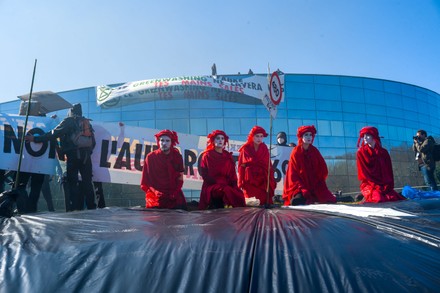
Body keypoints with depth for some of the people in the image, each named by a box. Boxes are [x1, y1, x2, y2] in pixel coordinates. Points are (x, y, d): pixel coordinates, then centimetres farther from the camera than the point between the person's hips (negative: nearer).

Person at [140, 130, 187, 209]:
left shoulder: (177, 156, 2)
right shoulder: (151, 157, -2)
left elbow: (180, 177, 6)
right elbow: (146, 180, 1)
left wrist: (175, 192, -7)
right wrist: (155, 191, -13)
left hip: (175, 197, 1)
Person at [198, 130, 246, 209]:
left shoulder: (228, 156, 17)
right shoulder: (207, 155, 6)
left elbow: (233, 174, 14)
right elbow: (204, 174, -2)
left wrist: (234, 185, -5)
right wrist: (218, 183, -13)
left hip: (228, 185, 4)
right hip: (212, 186, -4)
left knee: (239, 193, -28)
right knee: (226, 191, -35)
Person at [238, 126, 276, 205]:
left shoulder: (264, 149, 11)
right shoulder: (245, 149, 3)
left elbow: (268, 166, 9)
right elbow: (241, 166, 2)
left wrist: (271, 181, 1)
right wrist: (241, 183, -4)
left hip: (263, 181, 2)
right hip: (250, 181, -2)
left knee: (264, 201, -11)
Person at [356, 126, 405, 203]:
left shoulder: (384, 152, 8)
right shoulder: (361, 152, -2)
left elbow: (389, 173, 6)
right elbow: (364, 174, -7)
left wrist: (387, 186, -9)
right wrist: (377, 187, -14)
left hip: (384, 186, 4)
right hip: (369, 185, -3)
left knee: (395, 197, -24)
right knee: (379, 198, -32)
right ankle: (369, 197, -2)